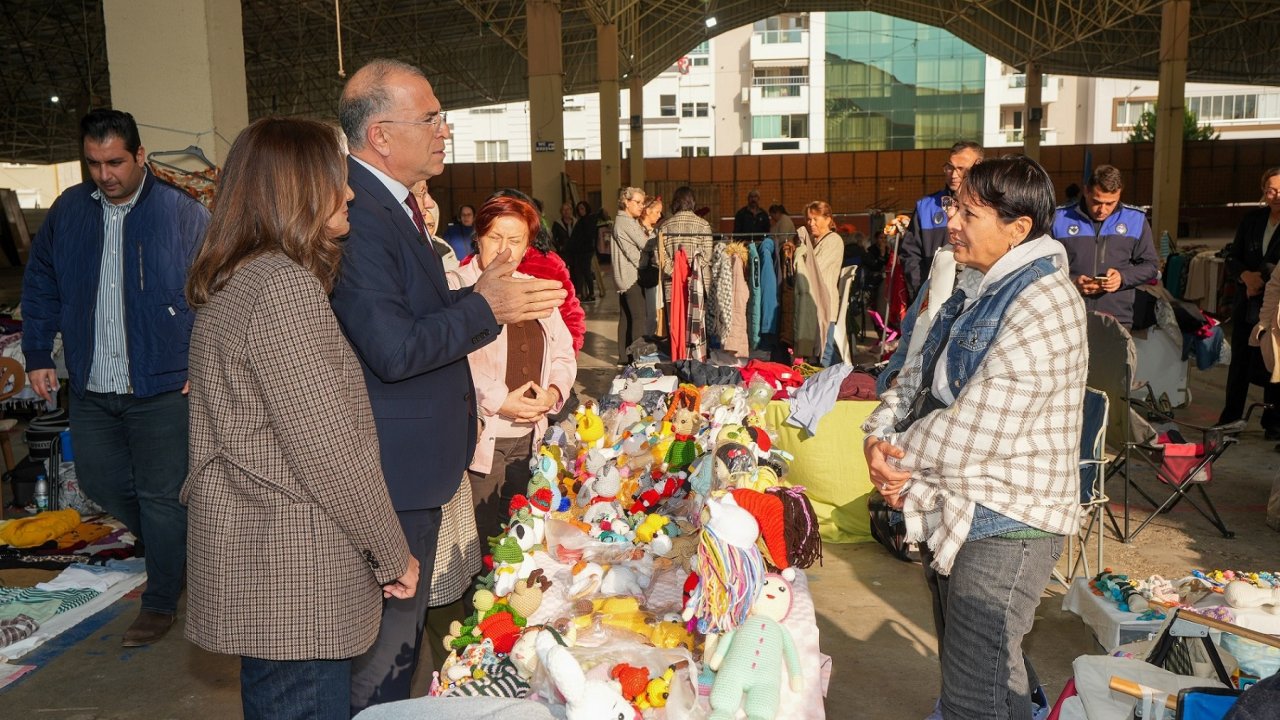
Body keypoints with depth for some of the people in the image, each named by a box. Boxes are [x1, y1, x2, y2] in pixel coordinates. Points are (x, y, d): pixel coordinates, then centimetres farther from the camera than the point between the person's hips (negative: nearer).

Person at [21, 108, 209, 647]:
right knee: (98, 480, 16)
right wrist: (38, 355, 9)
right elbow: (41, 284, 14)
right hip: (92, 389, 5)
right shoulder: (68, 210, 5)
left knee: (161, 495, 3)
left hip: (162, 388, -5)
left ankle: (160, 602, 20)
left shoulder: (181, 213, -9)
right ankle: (171, 546, 40)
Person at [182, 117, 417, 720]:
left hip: (249, 551, 10)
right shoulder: (283, 286, -21)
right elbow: (329, 451, -23)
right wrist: (394, 555, -10)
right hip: (291, 576, -10)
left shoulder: (235, 281, 11)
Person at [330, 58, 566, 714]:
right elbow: (394, 350, -29)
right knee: (382, 641, 7)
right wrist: (484, 308, -18)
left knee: (403, 625, 26)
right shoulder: (357, 216, -24)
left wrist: (482, 295, 2)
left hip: (414, 463, 11)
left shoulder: (391, 203, 10)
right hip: (393, 470, -11)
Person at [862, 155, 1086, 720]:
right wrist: (879, 435, -9)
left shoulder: (1042, 305, -21)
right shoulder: (977, 288, 11)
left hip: (1006, 521, -10)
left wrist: (899, 459, -12)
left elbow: (976, 428, -26)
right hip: (958, 509, 10)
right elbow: (918, 375, 10)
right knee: (966, 666, 24)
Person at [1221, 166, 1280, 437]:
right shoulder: (1252, 219, 8)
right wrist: (1246, 275, -9)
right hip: (1247, 304, 4)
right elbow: (1232, 259, 9)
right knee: (1240, 362, 12)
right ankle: (1230, 418, 24)